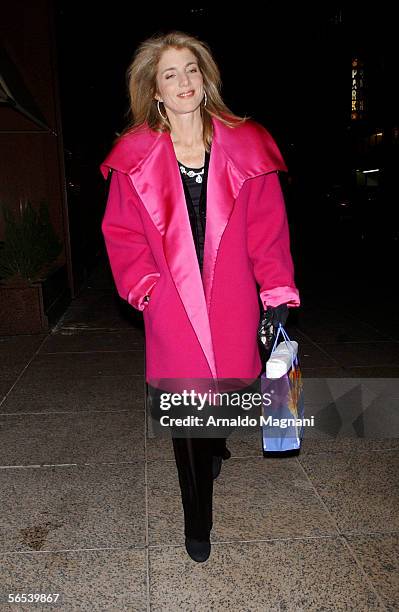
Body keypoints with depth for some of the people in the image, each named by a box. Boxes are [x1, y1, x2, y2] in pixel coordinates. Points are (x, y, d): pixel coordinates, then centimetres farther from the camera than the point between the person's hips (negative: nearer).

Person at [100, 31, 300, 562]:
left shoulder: (245, 148, 2)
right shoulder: (136, 158, 1)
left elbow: (268, 229, 0)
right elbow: (121, 232, 5)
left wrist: (276, 296, -4)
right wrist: (145, 286, -7)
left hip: (230, 306, 1)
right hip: (172, 311, -1)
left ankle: (215, 443, 53)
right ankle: (197, 523, 29)